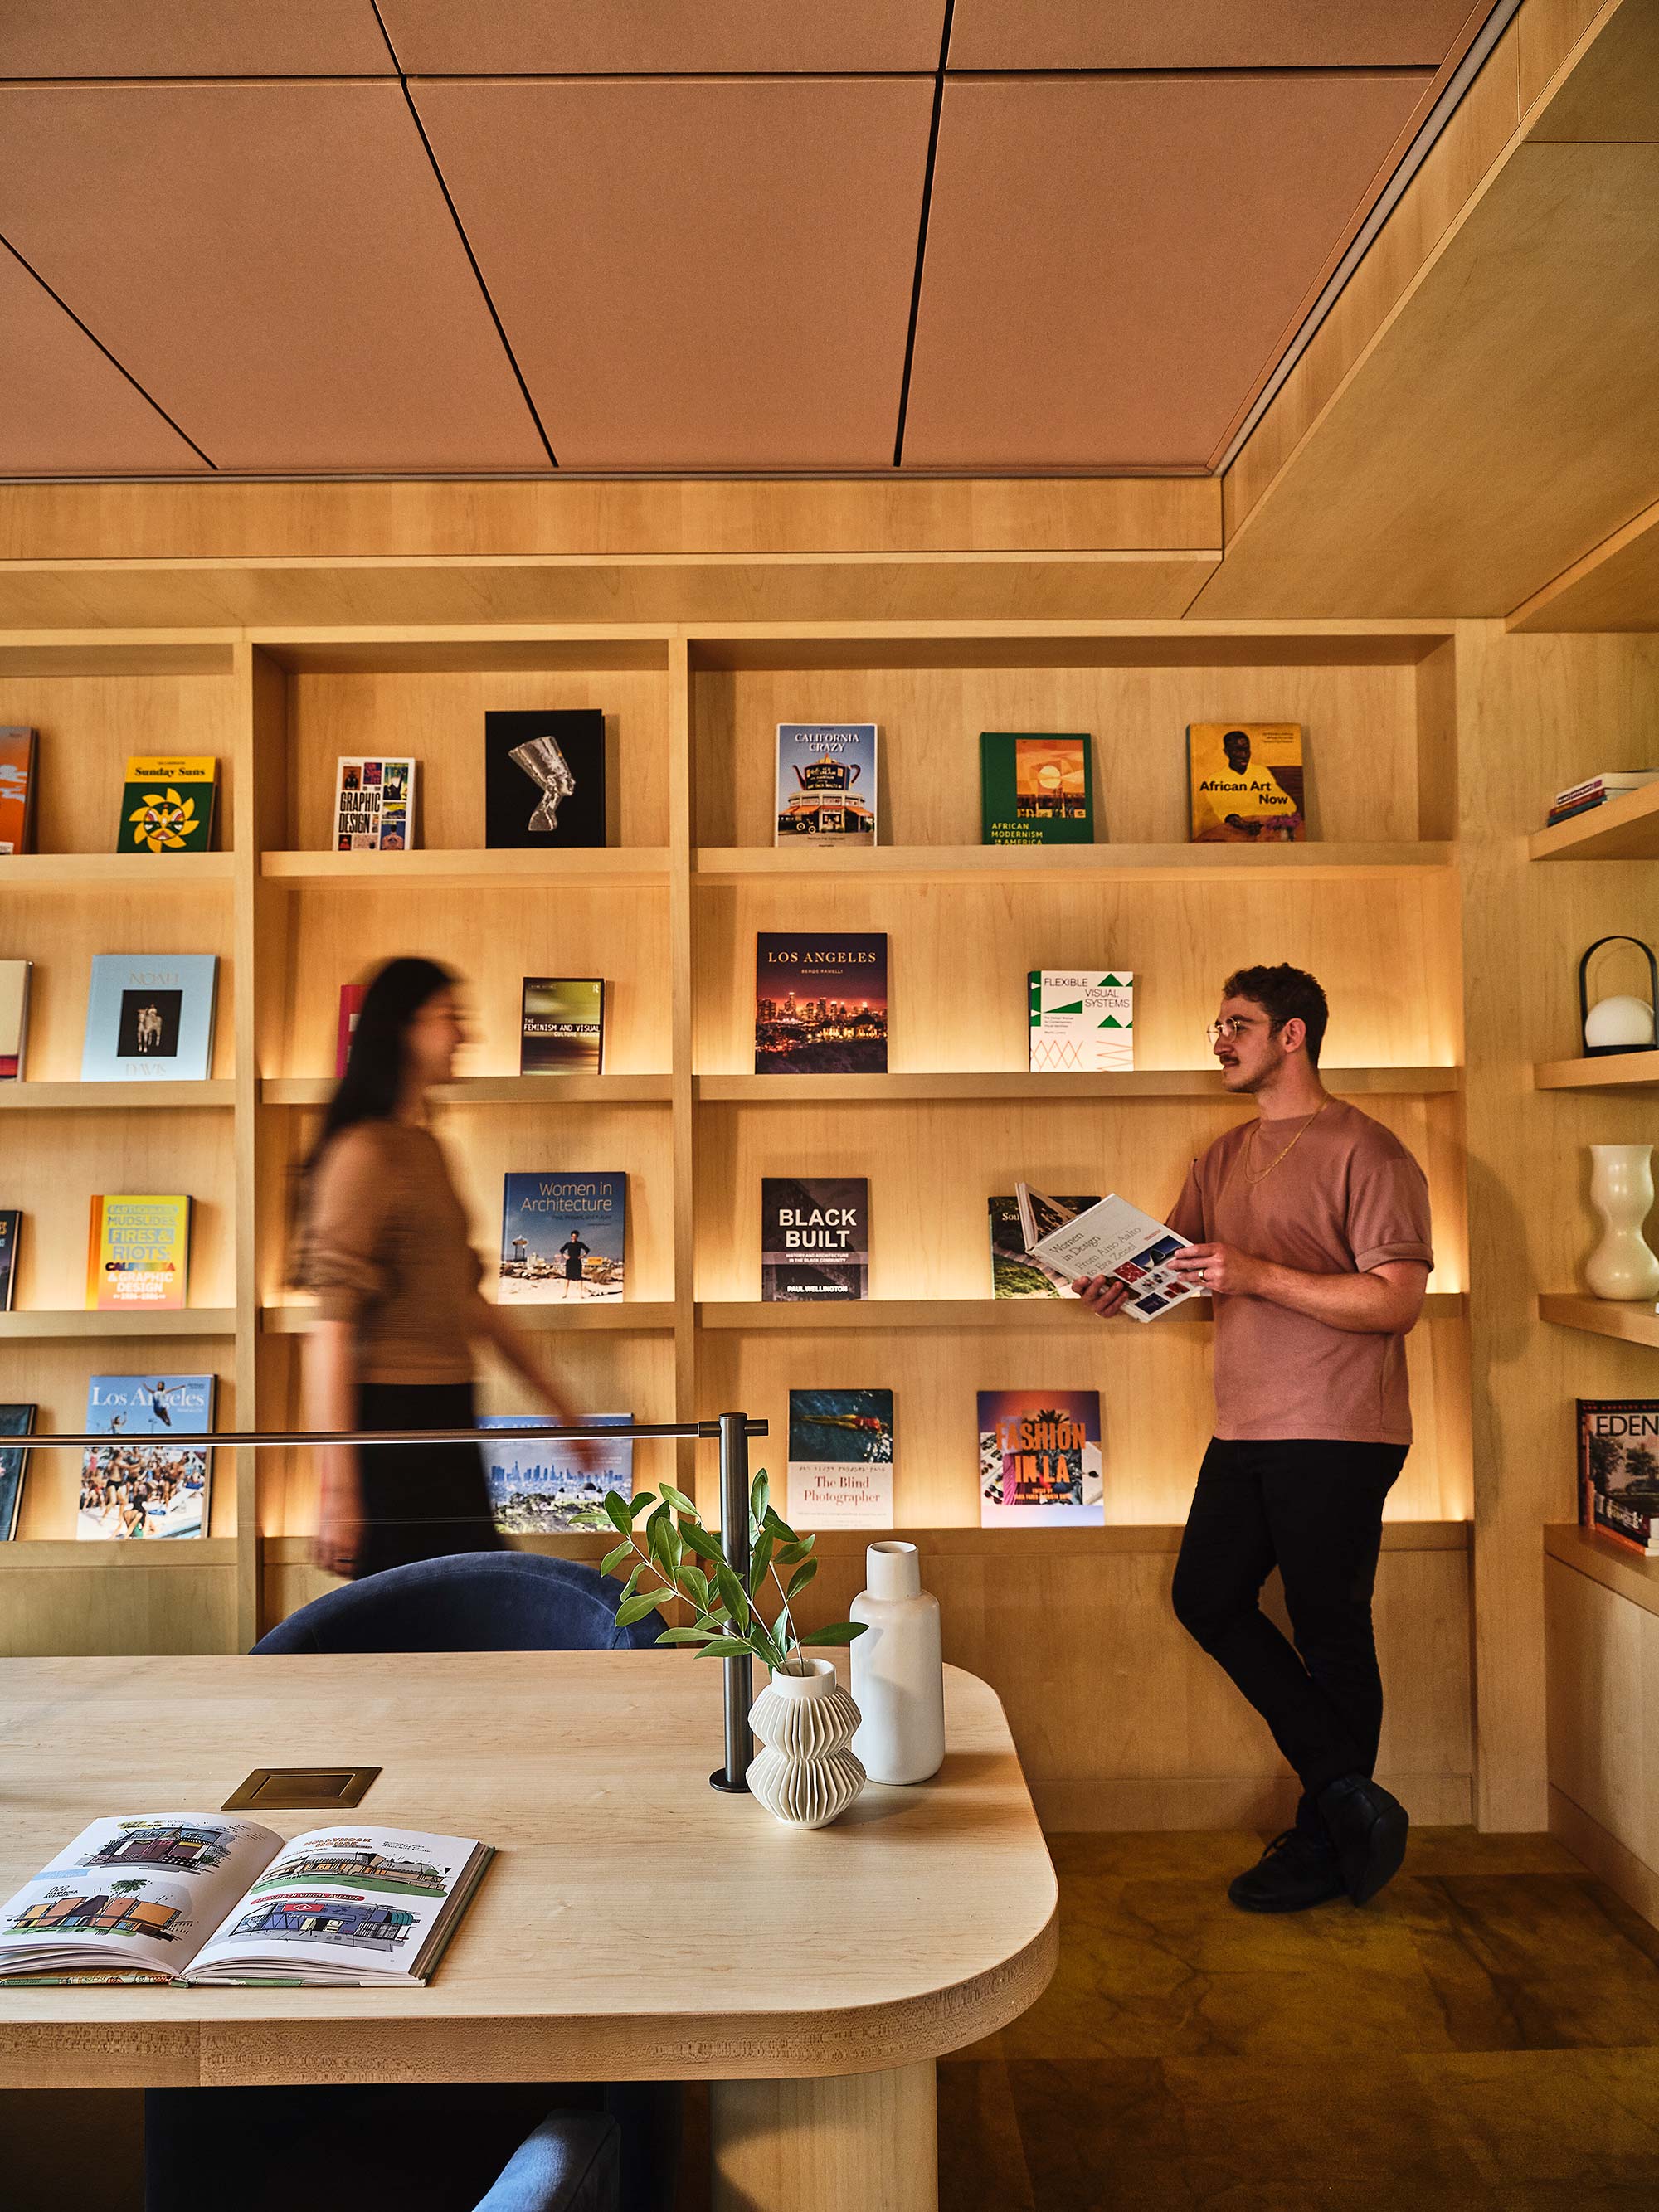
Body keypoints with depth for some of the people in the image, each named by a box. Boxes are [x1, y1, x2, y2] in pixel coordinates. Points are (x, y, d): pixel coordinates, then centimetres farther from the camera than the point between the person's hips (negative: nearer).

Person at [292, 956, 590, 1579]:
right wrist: (338, 1488, -21)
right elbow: (331, 1330, -20)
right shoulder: (366, 1152, -14)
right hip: (394, 1418, -9)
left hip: (443, 1417, 9)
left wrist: (551, 1398, 22)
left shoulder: (426, 1148, 14)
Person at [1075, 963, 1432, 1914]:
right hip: (1246, 1427, 8)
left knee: (1329, 1631, 4)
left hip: (1336, 1433, -8)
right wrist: (1117, 1283, -6)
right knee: (1208, 1597, 9)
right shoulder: (1225, 1159, 13)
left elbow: (1398, 1300, -17)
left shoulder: (1365, 1150, -11)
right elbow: (1170, 1259, 16)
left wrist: (1260, 1275, -23)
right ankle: (1349, 1793, 23)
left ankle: (1326, 1848, 24)